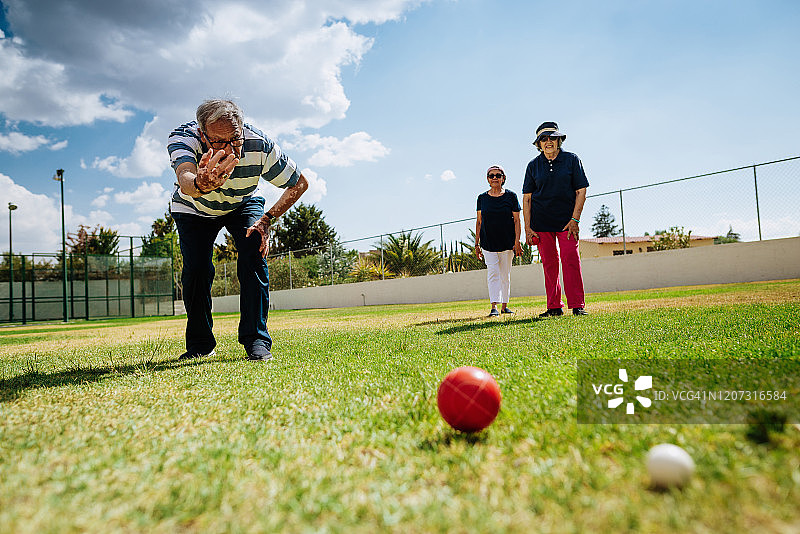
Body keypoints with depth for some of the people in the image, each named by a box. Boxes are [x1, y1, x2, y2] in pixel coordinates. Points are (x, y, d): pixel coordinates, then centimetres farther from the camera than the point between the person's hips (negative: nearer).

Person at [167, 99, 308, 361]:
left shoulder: (259, 146, -33)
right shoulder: (183, 138, -36)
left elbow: (299, 183, -18)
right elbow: (185, 179, -58)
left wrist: (267, 219, -28)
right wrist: (200, 185, -83)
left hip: (243, 205, 0)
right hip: (193, 209, 0)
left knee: (254, 252, -24)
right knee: (195, 268, -15)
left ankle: (256, 339, -14)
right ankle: (200, 344, 8)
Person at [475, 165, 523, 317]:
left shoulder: (511, 196, 2)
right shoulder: (482, 198, 6)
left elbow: (516, 220, 1)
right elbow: (479, 222, 9)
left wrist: (517, 241, -8)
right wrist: (477, 244, 7)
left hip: (507, 242, 0)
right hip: (488, 243, 0)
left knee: (505, 275, 7)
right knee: (492, 272, -10)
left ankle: (504, 306, 19)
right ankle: (494, 307, -14)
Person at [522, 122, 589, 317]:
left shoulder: (572, 160, 2)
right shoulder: (533, 165, 6)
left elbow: (581, 191, 0)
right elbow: (527, 197, 6)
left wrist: (574, 220, -10)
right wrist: (527, 227, -1)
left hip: (567, 220, -1)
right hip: (541, 221, 2)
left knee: (571, 260, -12)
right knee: (549, 263, 2)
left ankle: (577, 306, -7)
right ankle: (554, 307, 10)